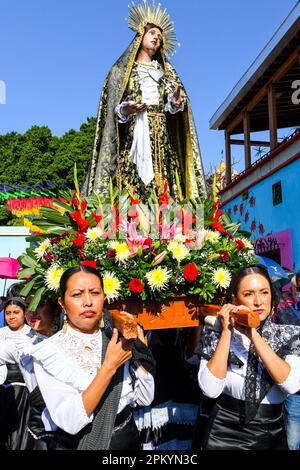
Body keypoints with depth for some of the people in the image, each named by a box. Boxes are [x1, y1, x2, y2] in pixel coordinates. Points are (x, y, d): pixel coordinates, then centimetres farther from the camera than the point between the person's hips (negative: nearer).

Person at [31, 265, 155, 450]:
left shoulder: (118, 339, -6)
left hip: (127, 439, 4)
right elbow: (69, 422, -24)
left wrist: (138, 343, -15)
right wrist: (109, 366, -29)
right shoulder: (48, 352, -16)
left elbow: (144, 399, -7)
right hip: (75, 443, -3)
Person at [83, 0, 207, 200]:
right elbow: (113, 107, 7)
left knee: (162, 189, -12)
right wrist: (125, 110, -15)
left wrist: (176, 102, -14)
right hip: (133, 134, -2)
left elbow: (175, 103, 9)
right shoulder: (122, 69, 18)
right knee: (129, 187, -15)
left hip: (161, 136, 2)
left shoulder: (167, 71, 25)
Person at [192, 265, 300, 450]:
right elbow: (210, 390, -20)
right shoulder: (216, 334, -8)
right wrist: (227, 332, -20)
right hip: (222, 434, -1)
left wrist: (254, 335, -23)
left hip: (270, 435, 2)